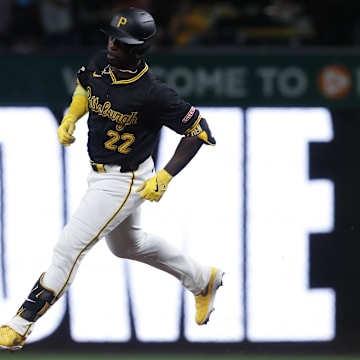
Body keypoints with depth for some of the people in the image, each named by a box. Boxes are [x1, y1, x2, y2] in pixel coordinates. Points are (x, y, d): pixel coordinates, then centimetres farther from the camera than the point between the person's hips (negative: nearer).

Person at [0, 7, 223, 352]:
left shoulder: (153, 94, -28)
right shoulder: (99, 65, -9)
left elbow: (197, 130, -19)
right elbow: (85, 85, 17)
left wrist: (164, 178, -22)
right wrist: (69, 119, 2)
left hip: (126, 181, -9)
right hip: (100, 173, 9)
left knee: (69, 248, -13)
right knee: (128, 244, 28)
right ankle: (203, 280, 47)